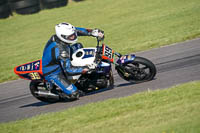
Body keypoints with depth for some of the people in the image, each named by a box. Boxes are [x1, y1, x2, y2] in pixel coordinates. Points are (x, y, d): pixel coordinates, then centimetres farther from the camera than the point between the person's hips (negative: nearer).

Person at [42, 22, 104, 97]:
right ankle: (51, 85, 4)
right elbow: (68, 69, -33)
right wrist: (86, 69, -31)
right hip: (53, 73, -9)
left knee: (78, 46, 8)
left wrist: (93, 32, -10)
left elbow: (76, 30, 0)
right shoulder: (60, 50, -38)